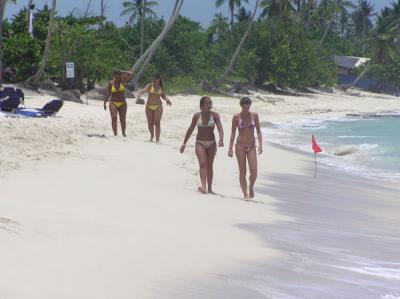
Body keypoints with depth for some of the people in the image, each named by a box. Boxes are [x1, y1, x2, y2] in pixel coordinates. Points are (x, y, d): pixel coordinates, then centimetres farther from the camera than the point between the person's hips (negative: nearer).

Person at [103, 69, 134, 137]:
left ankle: (124, 133, 20)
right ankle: (115, 134, -21)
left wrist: (122, 72, -3)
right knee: (114, 118, -18)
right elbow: (107, 94, 5)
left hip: (122, 103, 1)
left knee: (123, 119, 0)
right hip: (113, 103, -1)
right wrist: (105, 103, 1)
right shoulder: (111, 83, 2)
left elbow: (131, 74, -9)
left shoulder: (123, 81, 2)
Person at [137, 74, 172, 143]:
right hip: (149, 106, 0)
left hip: (158, 106, 0)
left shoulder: (160, 87, 7)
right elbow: (144, 90, -21)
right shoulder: (150, 85, -3)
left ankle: (157, 139, -14)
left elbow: (163, 95, 17)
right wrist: (139, 94, -40)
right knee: (150, 123, 4)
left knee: (157, 122, -12)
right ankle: (152, 135, 33)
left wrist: (167, 99, -5)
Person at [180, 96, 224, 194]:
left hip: (211, 143, 1)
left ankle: (210, 188, 13)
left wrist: (221, 140, -31)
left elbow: (220, 128, -13)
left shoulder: (215, 115, -3)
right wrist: (184, 143, 9)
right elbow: (190, 130, 7)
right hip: (200, 143, -1)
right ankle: (203, 186, -31)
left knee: (209, 166, 7)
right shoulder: (197, 116, 0)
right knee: (203, 164, -17)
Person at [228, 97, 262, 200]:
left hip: (251, 146, 1)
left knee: (254, 171, -10)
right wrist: (230, 148, -1)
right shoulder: (236, 117, -2)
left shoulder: (254, 115, 2)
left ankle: (251, 187, 19)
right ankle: (245, 194, 7)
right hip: (240, 146, -1)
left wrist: (260, 144, -6)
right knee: (242, 171, -1)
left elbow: (258, 131, 5)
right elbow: (233, 133, 2)